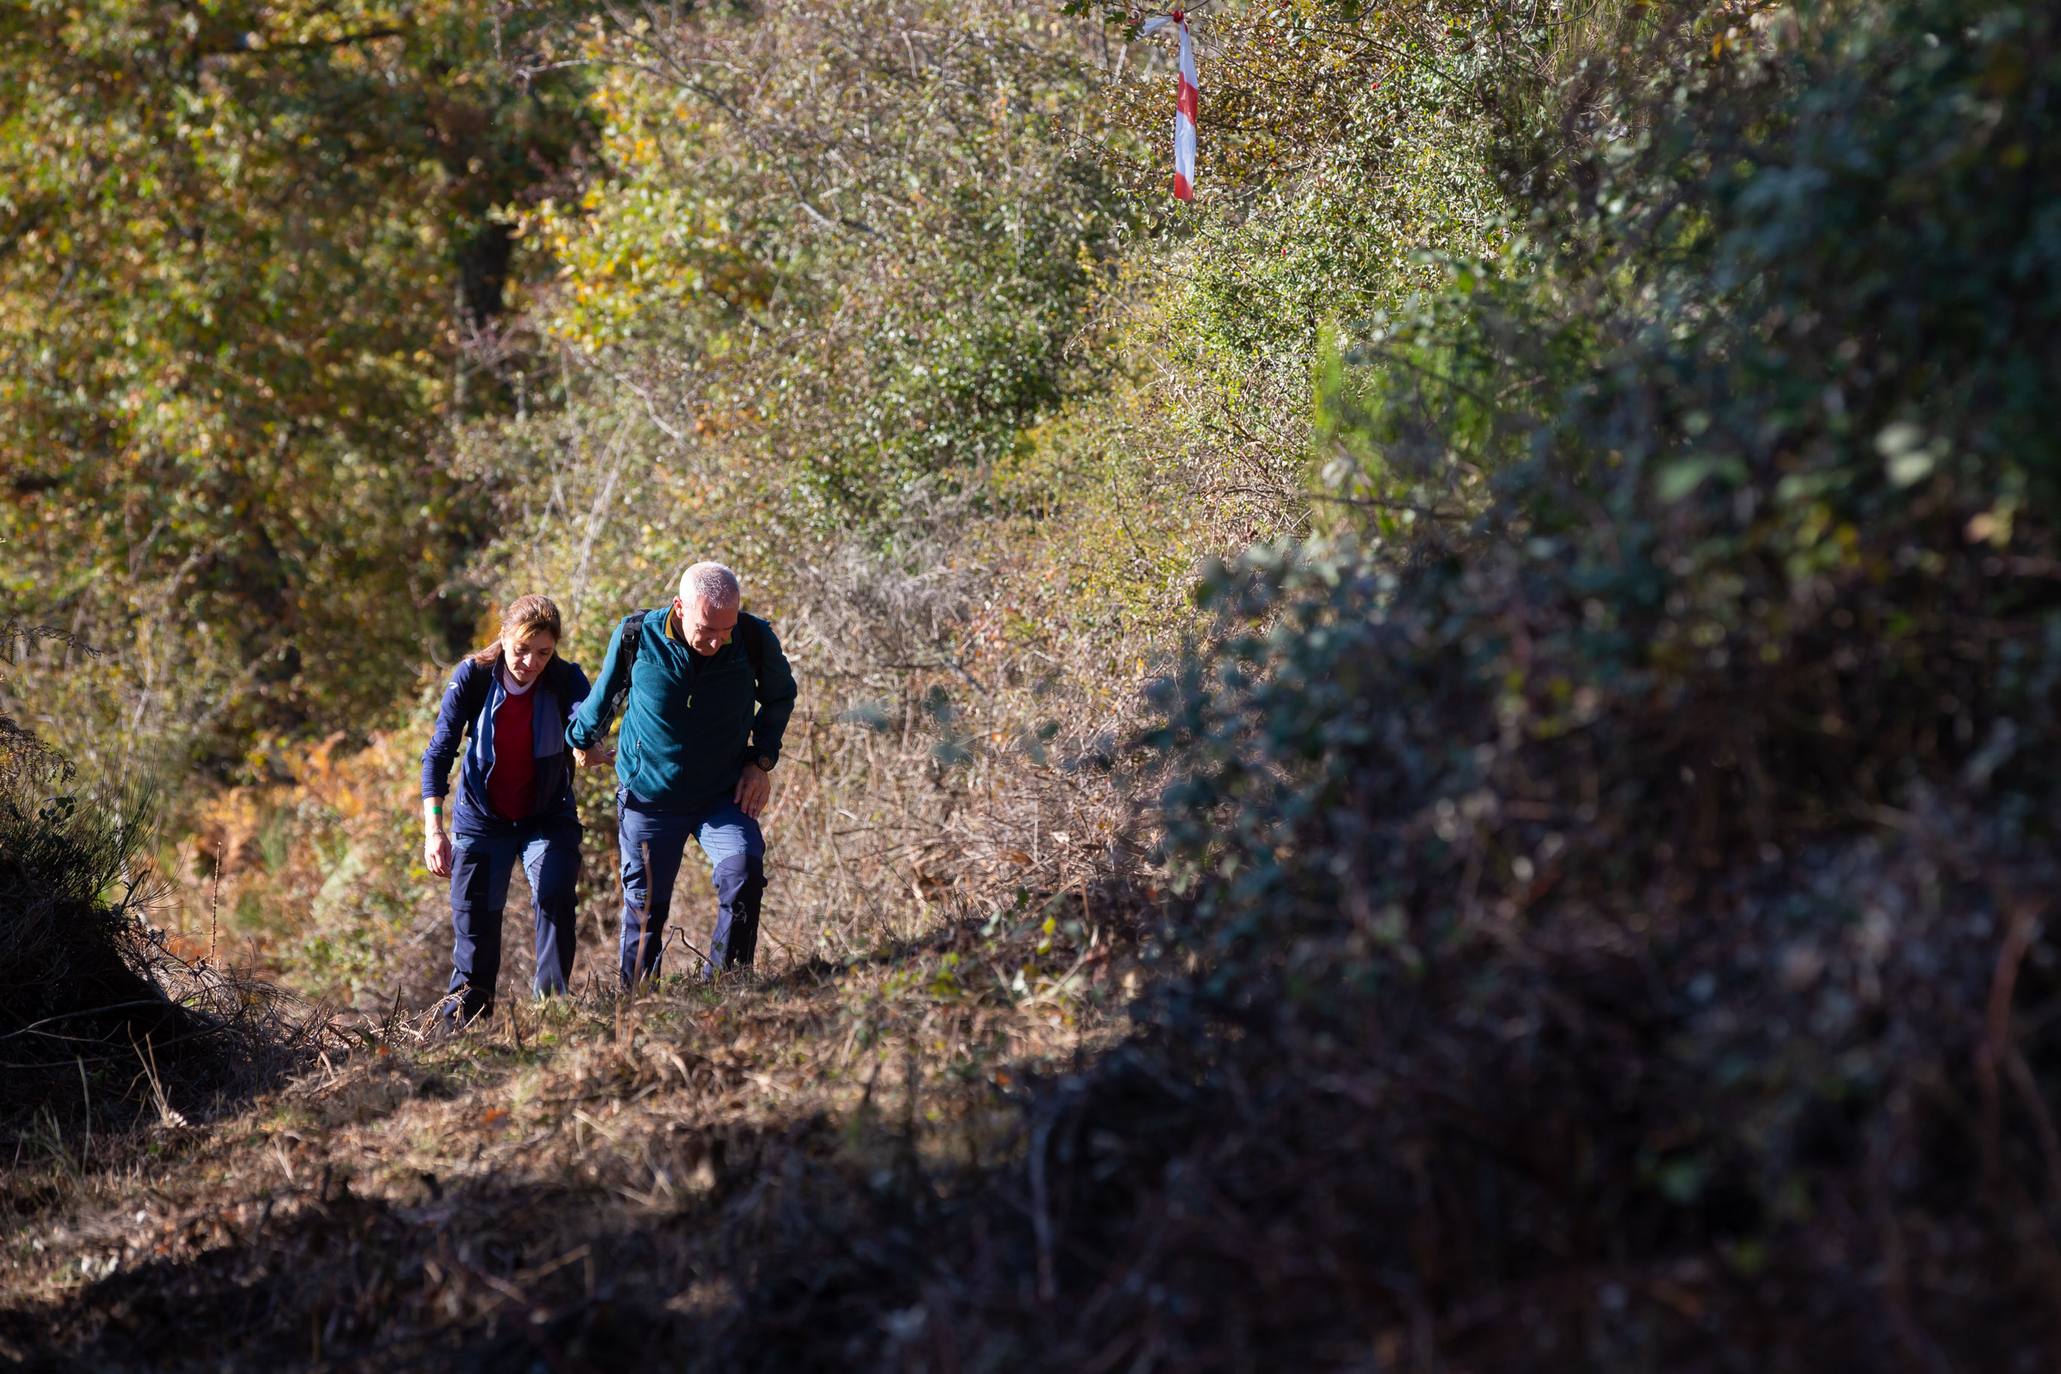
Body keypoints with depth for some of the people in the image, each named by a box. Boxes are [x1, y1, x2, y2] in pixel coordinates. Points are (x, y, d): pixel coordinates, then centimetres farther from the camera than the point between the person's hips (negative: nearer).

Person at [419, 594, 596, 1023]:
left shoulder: (566, 679, -18)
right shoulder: (473, 676, -16)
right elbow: (438, 753, -15)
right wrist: (434, 830, -23)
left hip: (548, 816, -1)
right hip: (482, 818, 1)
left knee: (555, 895, -22)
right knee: (474, 917, 2)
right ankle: (464, 1016, 19)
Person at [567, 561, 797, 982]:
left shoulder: (755, 640, -17)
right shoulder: (636, 637, -18)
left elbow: (780, 695, 6)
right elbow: (605, 694, 5)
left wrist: (762, 761, -1)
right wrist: (584, 739, 19)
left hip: (724, 795, 0)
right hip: (648, 797, 0)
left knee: (744, 871, -23)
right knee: (645, 906, 6)